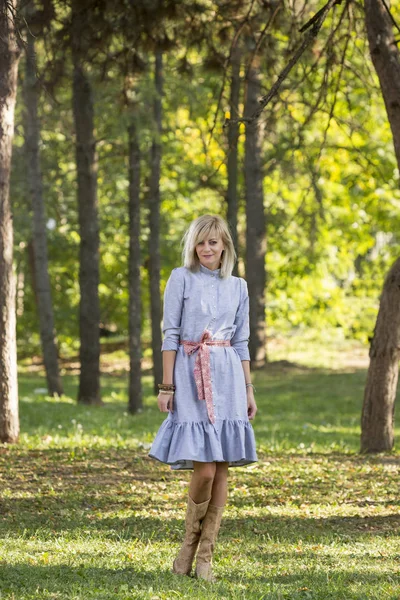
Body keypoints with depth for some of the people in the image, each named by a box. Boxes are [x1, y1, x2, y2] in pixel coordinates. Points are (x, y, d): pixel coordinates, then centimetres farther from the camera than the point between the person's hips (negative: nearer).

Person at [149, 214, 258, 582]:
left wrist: (249, 390, 12)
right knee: (205, 468, -13)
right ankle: (189, 545, 8)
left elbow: (241, 342, 16)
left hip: (227, 376, 4)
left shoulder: (238, 286, 12)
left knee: (222, 469, -1)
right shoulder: (181, 279, 1)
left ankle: (205, 557, 6)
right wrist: (166, 386, -7)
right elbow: (170, 334, -2)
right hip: (191, 375, -4)